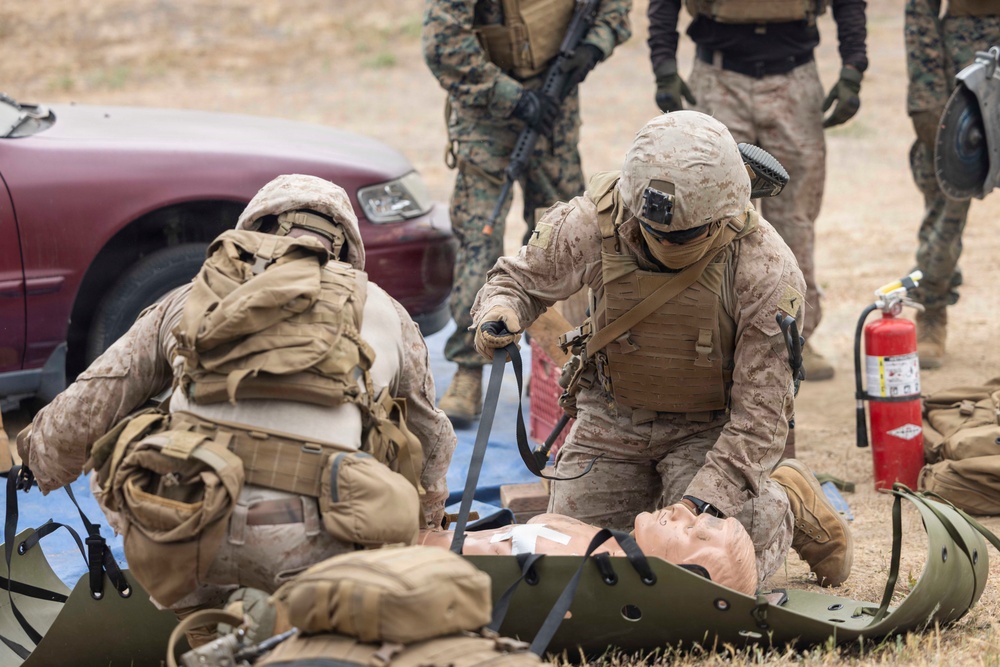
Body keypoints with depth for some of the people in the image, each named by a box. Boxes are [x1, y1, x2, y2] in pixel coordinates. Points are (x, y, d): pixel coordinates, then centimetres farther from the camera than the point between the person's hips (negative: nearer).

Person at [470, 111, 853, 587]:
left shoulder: (765, 271, -28)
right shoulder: (595, 224, -22)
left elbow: (759, 414, -23)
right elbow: (521, 278, -1)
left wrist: (706, 499, -33)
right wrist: (499, 313, -26)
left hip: (709, 426, -3)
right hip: (613, 416, 3)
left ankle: (788, 504, 16)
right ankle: (648, 495, 31)